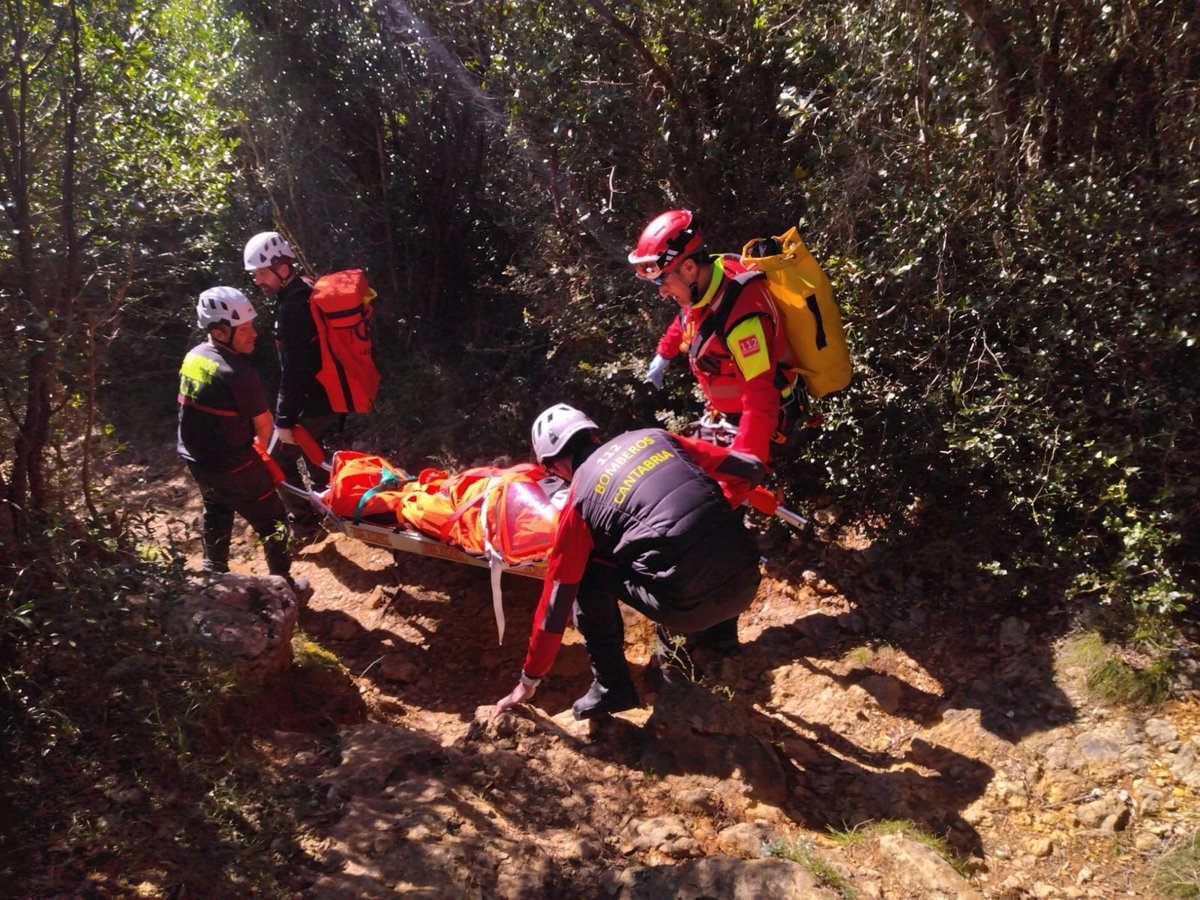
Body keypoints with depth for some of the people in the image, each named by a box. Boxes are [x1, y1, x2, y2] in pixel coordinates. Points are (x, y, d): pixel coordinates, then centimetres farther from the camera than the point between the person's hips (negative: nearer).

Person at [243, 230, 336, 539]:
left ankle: (303, 523, 13)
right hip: (329, 394, 10)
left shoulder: (291, 307, -23)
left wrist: (284, 419, -19)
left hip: (312, 403, -10)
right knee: (307, 448, 29)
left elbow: (292, 370, -24)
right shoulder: (308, 293, 7)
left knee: (278, 461, 4)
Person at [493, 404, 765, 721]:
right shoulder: (653, 436, 15)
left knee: (586, 575, 15)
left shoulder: (580, 499, 6)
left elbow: (557, 596, 12)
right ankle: (719, 633, 36)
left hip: (688, 606, -5)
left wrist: (529, 680, 24)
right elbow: (750, 469, 16)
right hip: (746, 582, 5)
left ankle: (611, 686, 14)